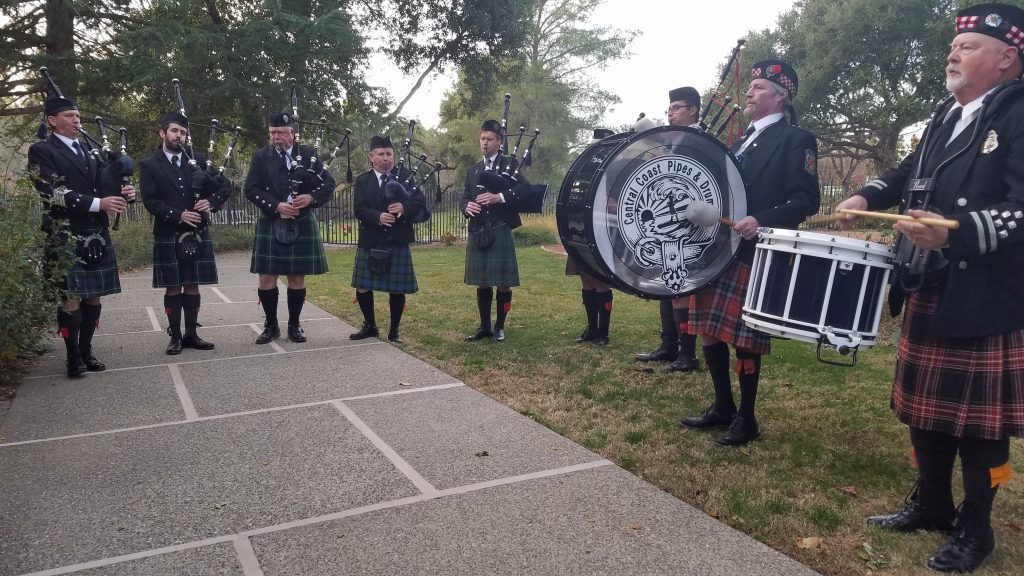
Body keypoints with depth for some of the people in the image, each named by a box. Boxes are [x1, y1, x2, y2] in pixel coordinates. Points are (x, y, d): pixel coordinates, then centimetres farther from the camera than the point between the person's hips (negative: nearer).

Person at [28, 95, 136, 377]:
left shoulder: (90, 151, 19)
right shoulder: (42, 151, -1)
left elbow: (105, 184, 17)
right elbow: (53, 193, -12)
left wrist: (123, 192, -7)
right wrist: (97, 203, -19)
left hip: (97, 236, 6)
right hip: (67, 237, -6)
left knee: (93, 297, 8)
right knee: (72, 298, -5)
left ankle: (86, 350, 18)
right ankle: (73, 357, 6)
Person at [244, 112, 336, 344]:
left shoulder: (308, 154, 4)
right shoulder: (260, 156, 4)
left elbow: (329, 183, 2)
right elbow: (251, 189, -3)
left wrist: (311, 197, -17)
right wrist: (276, 206, -16)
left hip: (302, 226, 0)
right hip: (271, 226, 0)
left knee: (297, 277, 5)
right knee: (267, 277, 0)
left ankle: (294, 325, 18)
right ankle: (271, 326, 14)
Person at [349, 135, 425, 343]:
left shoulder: (404, 176, 6)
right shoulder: (362, 180, 5)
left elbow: (420, 201, -1)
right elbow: (359, 210, -5)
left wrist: (404, 207, -21)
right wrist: (378, 217, -24)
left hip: (398, 242, 0)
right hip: (370, 242, 1)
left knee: (397, 289, 2)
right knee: (363, 288, 4)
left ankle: (394, 331, 18)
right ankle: (370, 326, 25)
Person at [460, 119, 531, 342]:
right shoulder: (473, 170, 18)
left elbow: (525, 187, -13)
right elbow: (463, 198, 14)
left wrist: (499, 197, -24)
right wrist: (467, 206, -10)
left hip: (500, 231, -4)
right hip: (477, 232, 4)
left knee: (503, 282, 0)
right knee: (482, 283, 9)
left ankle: (499, 327, 13)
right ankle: (484, 326, 19)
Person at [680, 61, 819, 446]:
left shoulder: (796, 139, -3)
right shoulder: (743, 141, 21)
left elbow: (807, 200, -13)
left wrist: (762, 222, -25)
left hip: (756, 254, -8)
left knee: (744, 337, -3)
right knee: (709, 330, 10)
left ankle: (746, 418, 13)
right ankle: (722, 406, 24)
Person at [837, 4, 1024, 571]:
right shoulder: (946, 115, 14)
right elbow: (910, 172, 23)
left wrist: (953, 233, -34)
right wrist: (867, 196, 4)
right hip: (928, 290, 8)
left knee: (977, 417, 5)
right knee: (926, 405, 17)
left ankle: (975, 526, 21)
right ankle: (931, 503, 33)